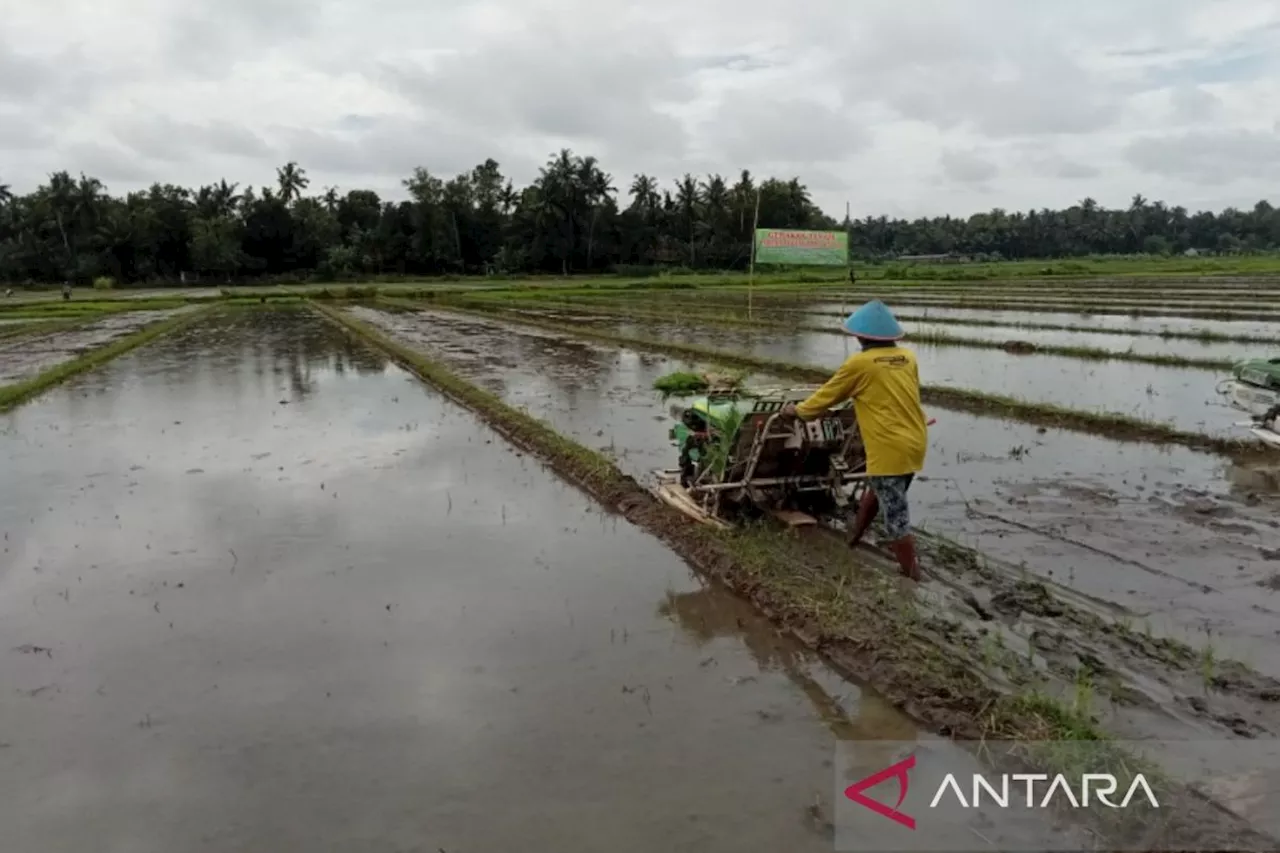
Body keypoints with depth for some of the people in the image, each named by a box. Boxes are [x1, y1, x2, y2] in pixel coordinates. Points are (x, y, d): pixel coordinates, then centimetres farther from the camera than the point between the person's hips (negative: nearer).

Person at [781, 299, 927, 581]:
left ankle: (911, 575, 9)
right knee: (877, 490, 27)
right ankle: (854, 536, 43)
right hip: (915, 443, 7)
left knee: (896, 515, 2)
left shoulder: (859, 363, -9)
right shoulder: (908, 357, 7)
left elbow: (827, 394, 3)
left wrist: (798, 410, 19)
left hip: (889, 449, -7)